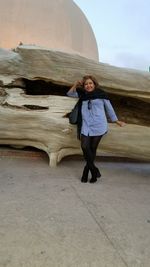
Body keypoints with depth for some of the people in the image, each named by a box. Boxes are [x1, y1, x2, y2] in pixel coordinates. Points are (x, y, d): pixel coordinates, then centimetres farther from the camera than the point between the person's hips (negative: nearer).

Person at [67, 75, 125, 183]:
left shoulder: (101, 94, 2)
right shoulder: (82, 94, 13)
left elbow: (109, 108, 9)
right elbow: (70, 94, 22)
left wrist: (116, 121, 16)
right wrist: (75, 85, 5)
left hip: (98, 126, -3)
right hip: (86, 126, 3)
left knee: (92, 148, 2)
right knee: (84, 147, -13)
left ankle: (86, 172, 16)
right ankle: (95, 171, 1)